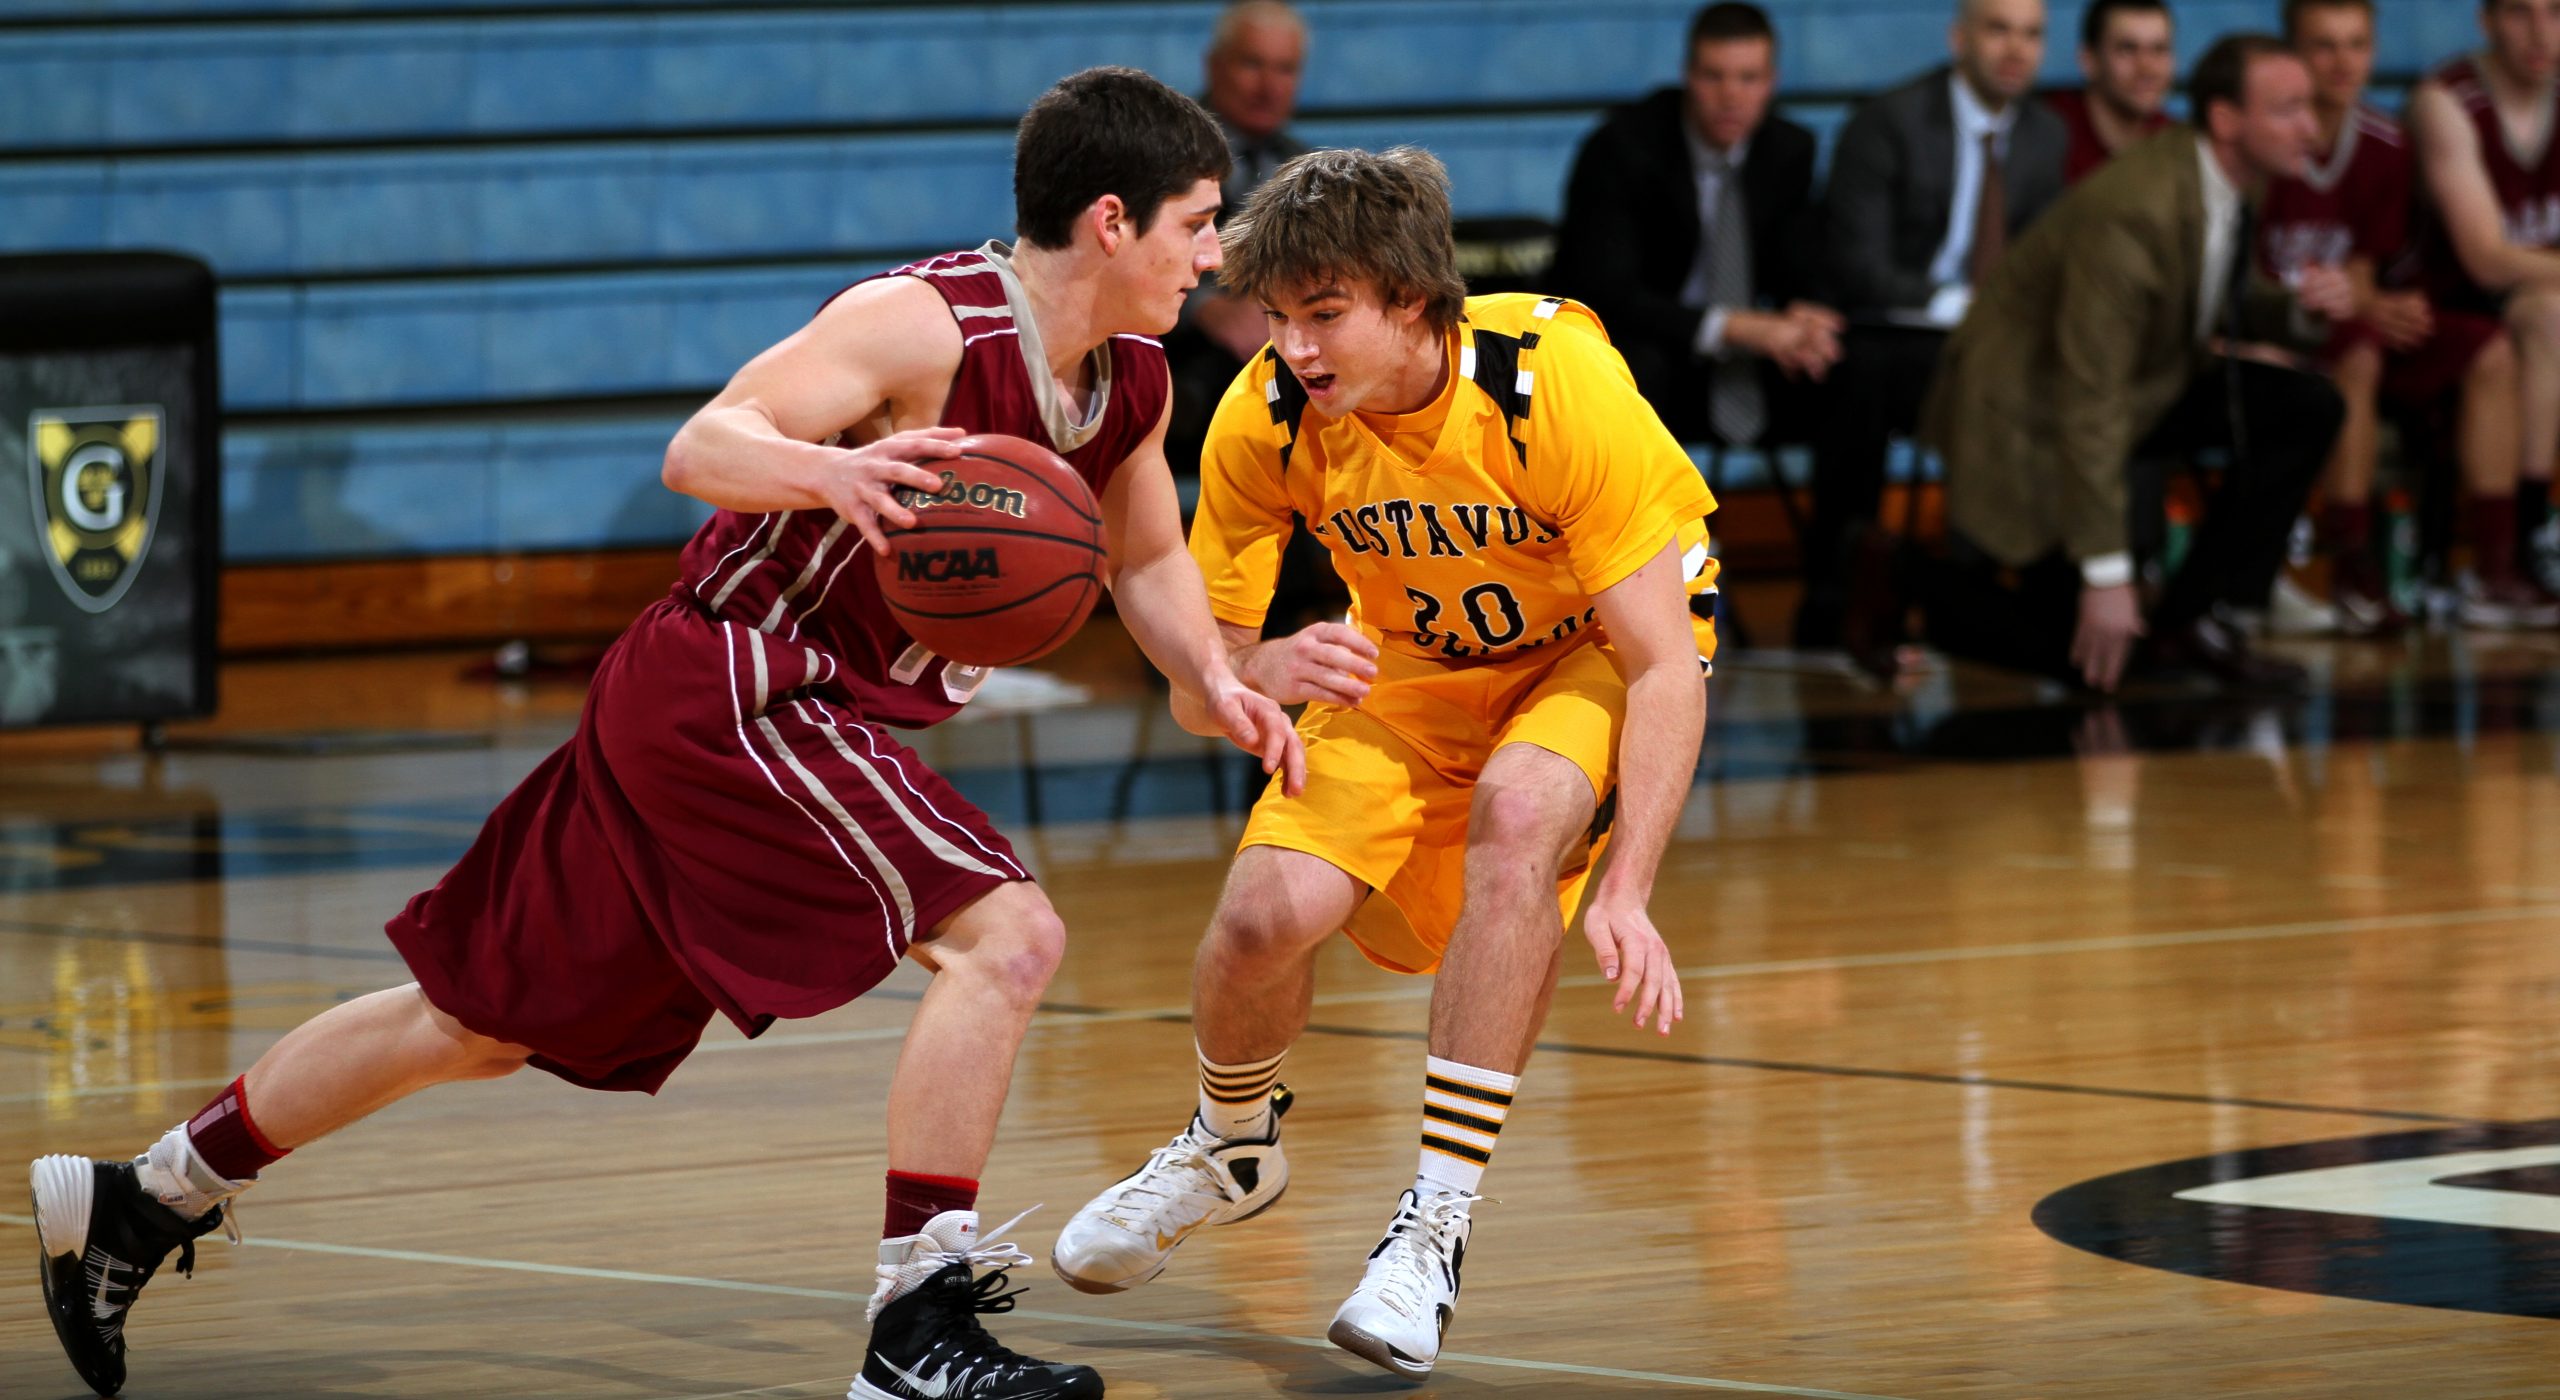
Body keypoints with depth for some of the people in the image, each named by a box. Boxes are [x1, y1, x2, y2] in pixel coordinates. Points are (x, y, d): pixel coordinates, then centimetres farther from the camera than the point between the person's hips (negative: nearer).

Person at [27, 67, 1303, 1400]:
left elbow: (1148, 561, 21)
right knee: (1004, 934, -20)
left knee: (491, 1019, 17)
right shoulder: (924, 323, -20)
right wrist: (830, 470, -46)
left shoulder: (1131, 385, 5)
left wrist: (1216, 683, 3)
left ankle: (139, 1201, 28)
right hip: (732, 686, -9)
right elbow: (699, 449, -26)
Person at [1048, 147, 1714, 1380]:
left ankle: (1436, 1222, -26)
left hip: (1591, 650, -3)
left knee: (1519, 815, -35)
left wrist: (1625, 895, -41)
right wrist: (1271, 668, -39)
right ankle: (1232, 1144, 19)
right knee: (1267, 912, -18)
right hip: (1409, 667, 3)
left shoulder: (1559, 385, -33)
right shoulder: (1263, 420, -22)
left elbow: (1664, 667, -31)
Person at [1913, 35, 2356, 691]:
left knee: (2308, 409, -7)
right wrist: (2107, 575, -32)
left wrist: (2298, 306, -10)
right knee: (2093, 654, -14)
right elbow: (2089, 403, -32)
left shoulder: (2225, 184, -5)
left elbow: (2227, 309, 15)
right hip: (2031, 408, -9)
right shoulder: (2130, 211, -32)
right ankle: (1938, 591, 14)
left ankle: (2189, 617, 0)